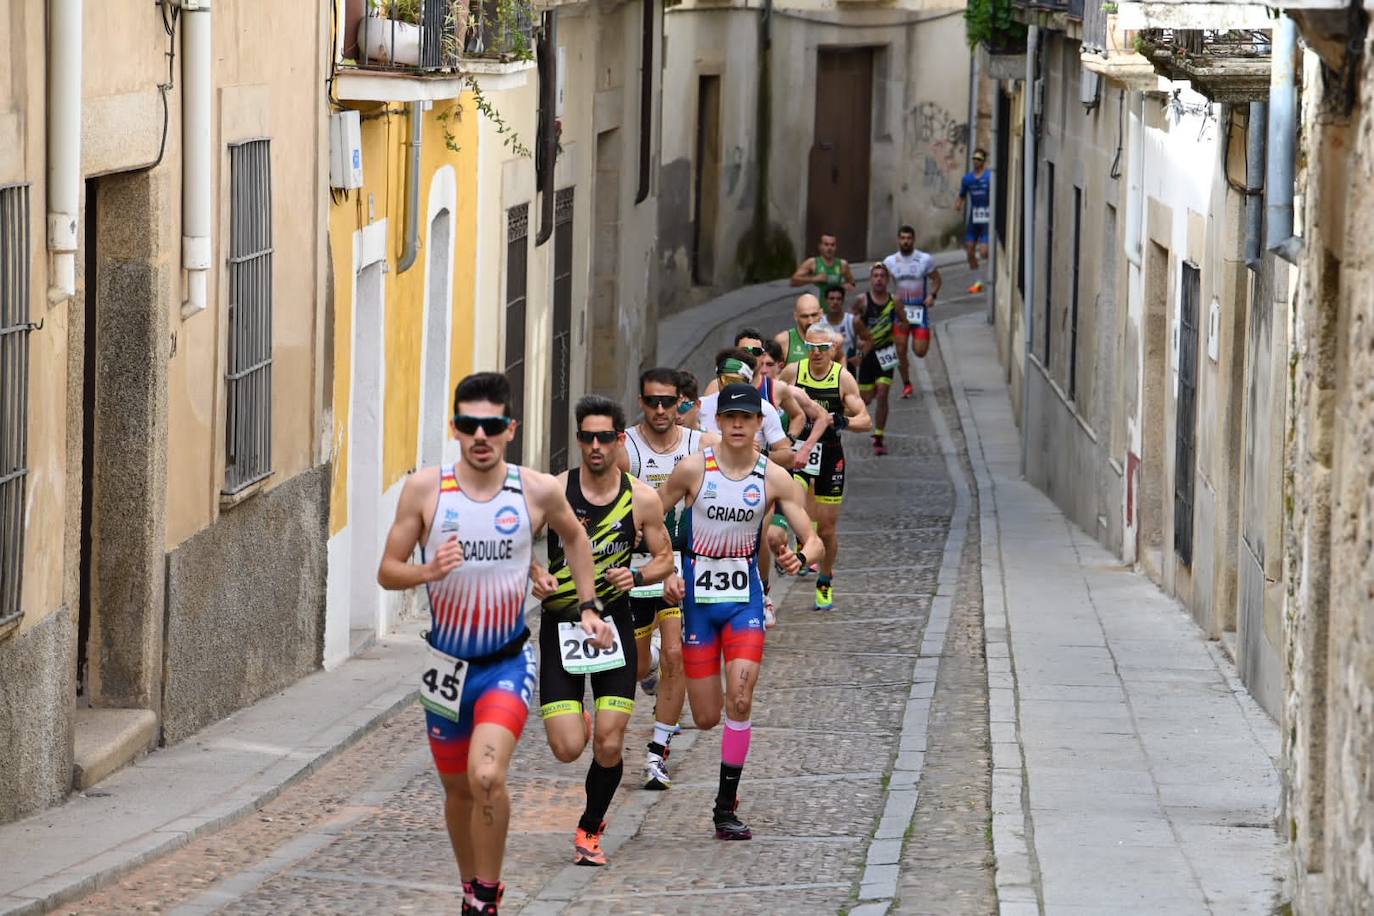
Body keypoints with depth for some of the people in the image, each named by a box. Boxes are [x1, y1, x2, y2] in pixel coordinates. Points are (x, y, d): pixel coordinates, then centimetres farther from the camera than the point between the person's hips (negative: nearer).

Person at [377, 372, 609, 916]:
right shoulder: (425, 489, -8)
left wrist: (589, 607, 12)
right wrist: (428, 572, -23)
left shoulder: (538, 492, -7)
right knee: (457, 789, 15)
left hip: (508, 662, -2)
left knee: (486, 777, -24)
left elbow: (574, 536, 15)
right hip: (448, 662, 2)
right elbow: (387, 572, -3)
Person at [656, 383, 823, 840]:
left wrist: (800, 557, -25)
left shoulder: (773, 477, -4)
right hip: (698, 597, 0)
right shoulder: (692, 469, -7)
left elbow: (813, 539, -2)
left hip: (745, 599, 0)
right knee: (706, 717, 1)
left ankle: (725, 808, -7)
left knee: (740, 697, -17)